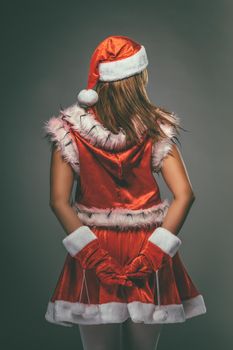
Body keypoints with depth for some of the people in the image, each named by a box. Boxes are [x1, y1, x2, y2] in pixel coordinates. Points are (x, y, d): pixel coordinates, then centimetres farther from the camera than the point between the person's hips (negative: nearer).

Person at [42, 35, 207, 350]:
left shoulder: (69, 129, -7)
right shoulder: (156, 128, -8)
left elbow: (59, 201, -12)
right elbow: (184, 195, -14)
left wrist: (91, 253, -11)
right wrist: (153, 253, -13)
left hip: (93, 252, 0)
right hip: (147, 251, 0)